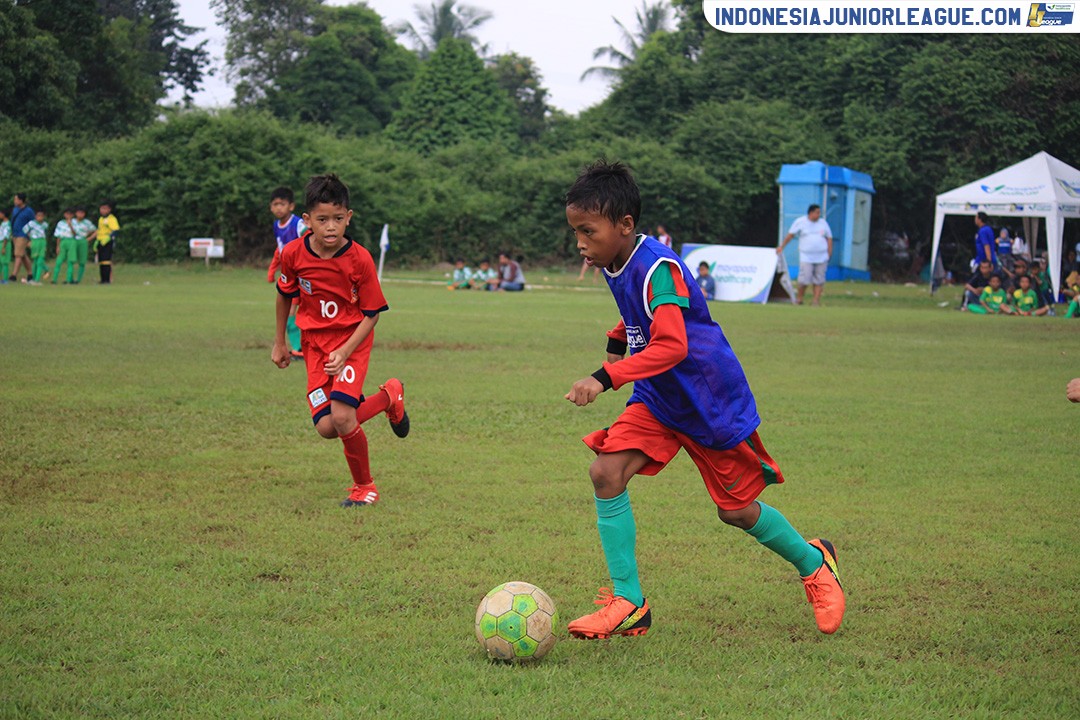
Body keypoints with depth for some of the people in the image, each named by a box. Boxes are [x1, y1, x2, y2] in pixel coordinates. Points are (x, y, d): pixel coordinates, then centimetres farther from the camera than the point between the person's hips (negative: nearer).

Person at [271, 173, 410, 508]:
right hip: (314, 342, 3)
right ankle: (389, 396, 19)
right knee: (326, 427, -10)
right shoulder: (293, 254, -11)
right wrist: (280, 342, 17)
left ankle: (364, 486, 5)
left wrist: (345, 352, -22)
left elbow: (372, 314, -10)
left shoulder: (359, 259, -19)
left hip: (352, 339, -3)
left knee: (342, 417, -22)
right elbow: (284, 295, 10)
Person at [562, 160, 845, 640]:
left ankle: (813, 563, 36)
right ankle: (628, 604, -12)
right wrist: (617, 341, 23)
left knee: (737, 511, 6)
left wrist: (606, 378, -47)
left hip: (713, 402, -7)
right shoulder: (616, 265, -2)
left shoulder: (658, 268, -29)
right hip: (656, 400, 7)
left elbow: (671, 347, -40)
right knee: (606, 471, -15)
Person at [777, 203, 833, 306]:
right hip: (806, 257, -3)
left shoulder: (823, 223, 11)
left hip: (821, 257, 3)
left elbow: (829, 238, 15)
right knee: (804, 279, -10)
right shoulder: (800, 222, 2)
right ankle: (799, 299, 5)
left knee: (819, 280, 0)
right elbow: (790, 235, 5)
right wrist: (782, 247, 4)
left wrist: (829, 253, 5)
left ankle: (816, 301, 2)